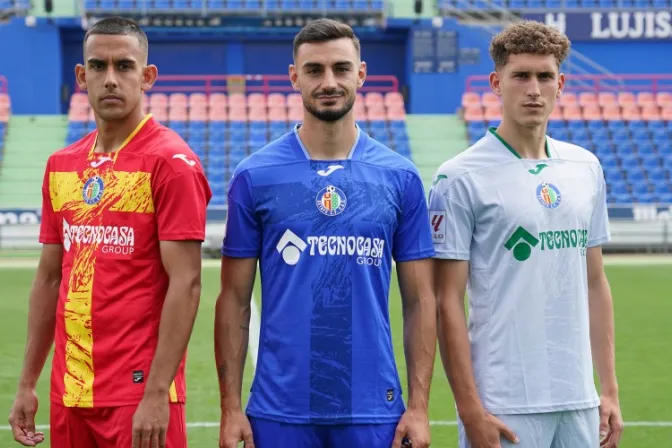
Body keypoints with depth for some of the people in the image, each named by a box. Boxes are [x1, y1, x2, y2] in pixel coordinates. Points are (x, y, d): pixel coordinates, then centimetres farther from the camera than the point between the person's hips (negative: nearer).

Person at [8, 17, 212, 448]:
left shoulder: (171, 161, -9)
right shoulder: (61, 165, 11)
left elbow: (185, 283, -13)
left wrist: (156, 394, -19)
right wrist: (27, 384, 14)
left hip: (139, 397, -6)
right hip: (69, 394, 6)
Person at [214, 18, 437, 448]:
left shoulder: (401, 178, 4)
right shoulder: (254, 176, 2)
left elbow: (420, 299, 5)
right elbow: (235, 299, 3)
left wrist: (419, 406, -2)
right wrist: (231, 407, -2)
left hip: (373, 411, 1)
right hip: (280, 411, 0)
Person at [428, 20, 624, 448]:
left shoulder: (587, 168, 10)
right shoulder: (461, 179, -7)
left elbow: (595, 283, 15)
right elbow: (448, 302, -8)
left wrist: (611, 389, 10)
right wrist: (470, 409, -13)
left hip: (578, 402, 5)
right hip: (505, 408, -5)